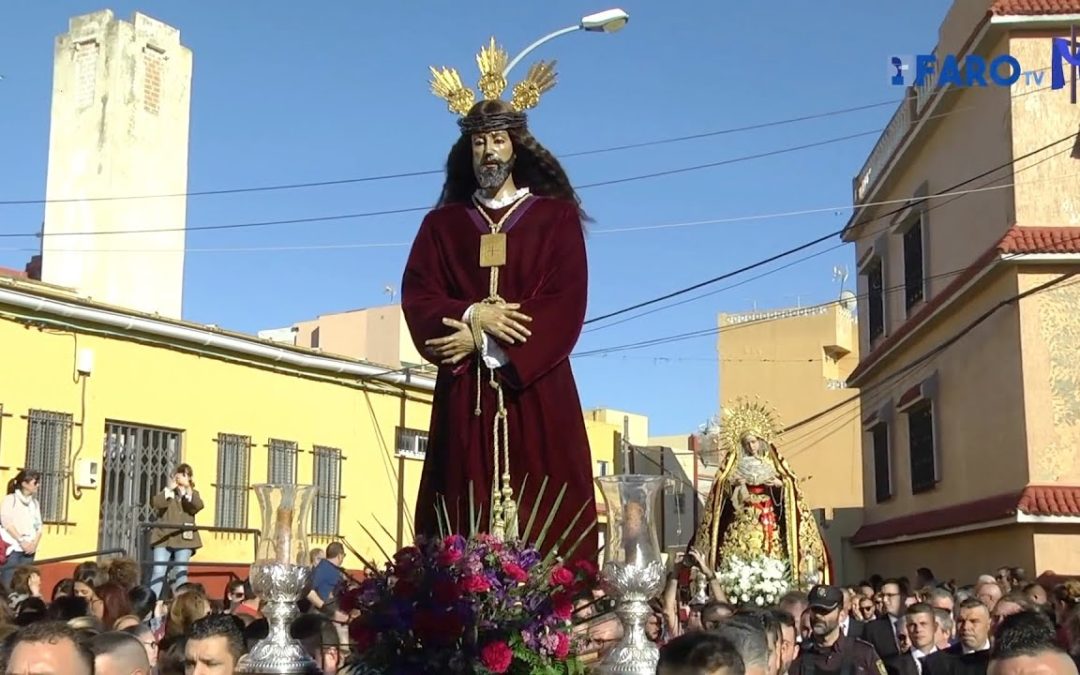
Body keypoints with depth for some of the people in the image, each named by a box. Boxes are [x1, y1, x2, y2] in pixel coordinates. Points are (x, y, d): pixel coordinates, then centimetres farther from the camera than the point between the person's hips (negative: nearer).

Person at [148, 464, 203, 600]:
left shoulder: (193, 494, 13)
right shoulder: (167, 492, 11)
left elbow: (198, 506, -10)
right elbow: (155, 503, -8)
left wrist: (188, 491, -16)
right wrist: (169, 489, -11)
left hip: (184, 539, 0)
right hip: (163, 538, 0)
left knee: (181, 572, -1)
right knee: (158, 572, -4)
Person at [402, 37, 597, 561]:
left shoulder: (556, 217, 9)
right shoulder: (442, 224, 16)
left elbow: (565, 303, -3)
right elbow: (417, 299, 5)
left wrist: (484, 341, -11)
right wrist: (472, 316, -14)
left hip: (537, 391, -1)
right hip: (465, 394, 2)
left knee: (543, 517, -7)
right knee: (464, 523, -4)